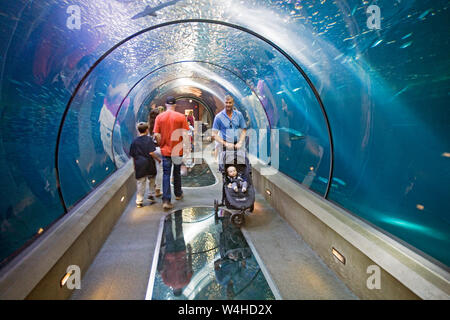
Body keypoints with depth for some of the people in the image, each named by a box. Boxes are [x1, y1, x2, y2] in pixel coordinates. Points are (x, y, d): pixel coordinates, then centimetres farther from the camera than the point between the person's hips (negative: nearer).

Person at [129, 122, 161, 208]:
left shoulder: (134, 141, 6)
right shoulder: (148, 139, -4)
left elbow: (133, 156, 8)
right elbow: (151, 153, -14)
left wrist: (135, 167, 17)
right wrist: (158, 159, 1)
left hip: (139, 165, 2)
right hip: (149, 164, -2)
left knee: (140, 183, 6)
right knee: (151, 180, 20)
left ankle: (139, 201, 8)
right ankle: (151, 195, 21)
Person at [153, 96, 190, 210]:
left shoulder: (159, 117, -3)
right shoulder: (181, 117, -7)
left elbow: (156, 135, -6)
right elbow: (184, 134, -11)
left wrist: (161, 145, 10)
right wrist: (186, 147, 1)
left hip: (165, 150, 0)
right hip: (177, 150, 0)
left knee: (166, 174, 5)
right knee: (177, 173, 18)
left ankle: (166, 200, -1)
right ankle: (178, 194, 35)